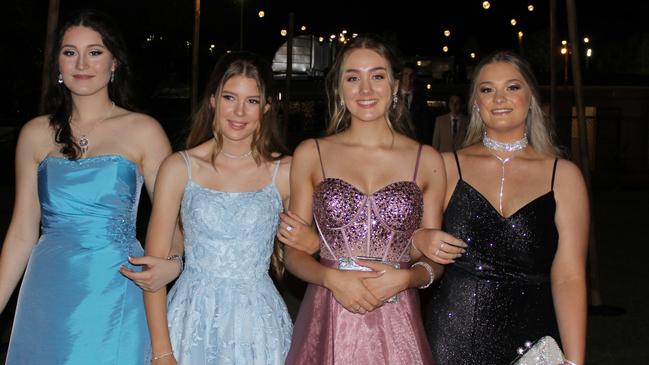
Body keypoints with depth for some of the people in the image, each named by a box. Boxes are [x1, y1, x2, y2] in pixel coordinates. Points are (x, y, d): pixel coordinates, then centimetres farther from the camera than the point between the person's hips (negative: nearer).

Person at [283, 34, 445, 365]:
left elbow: (434, 260, 7)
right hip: (327, 322, 0)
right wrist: (333, 278, -13)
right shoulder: (310, 154, 2)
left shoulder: (427, 160, 3)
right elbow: (294, 252, 4)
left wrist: (403, 278, -12)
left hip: (396, 325, 1)